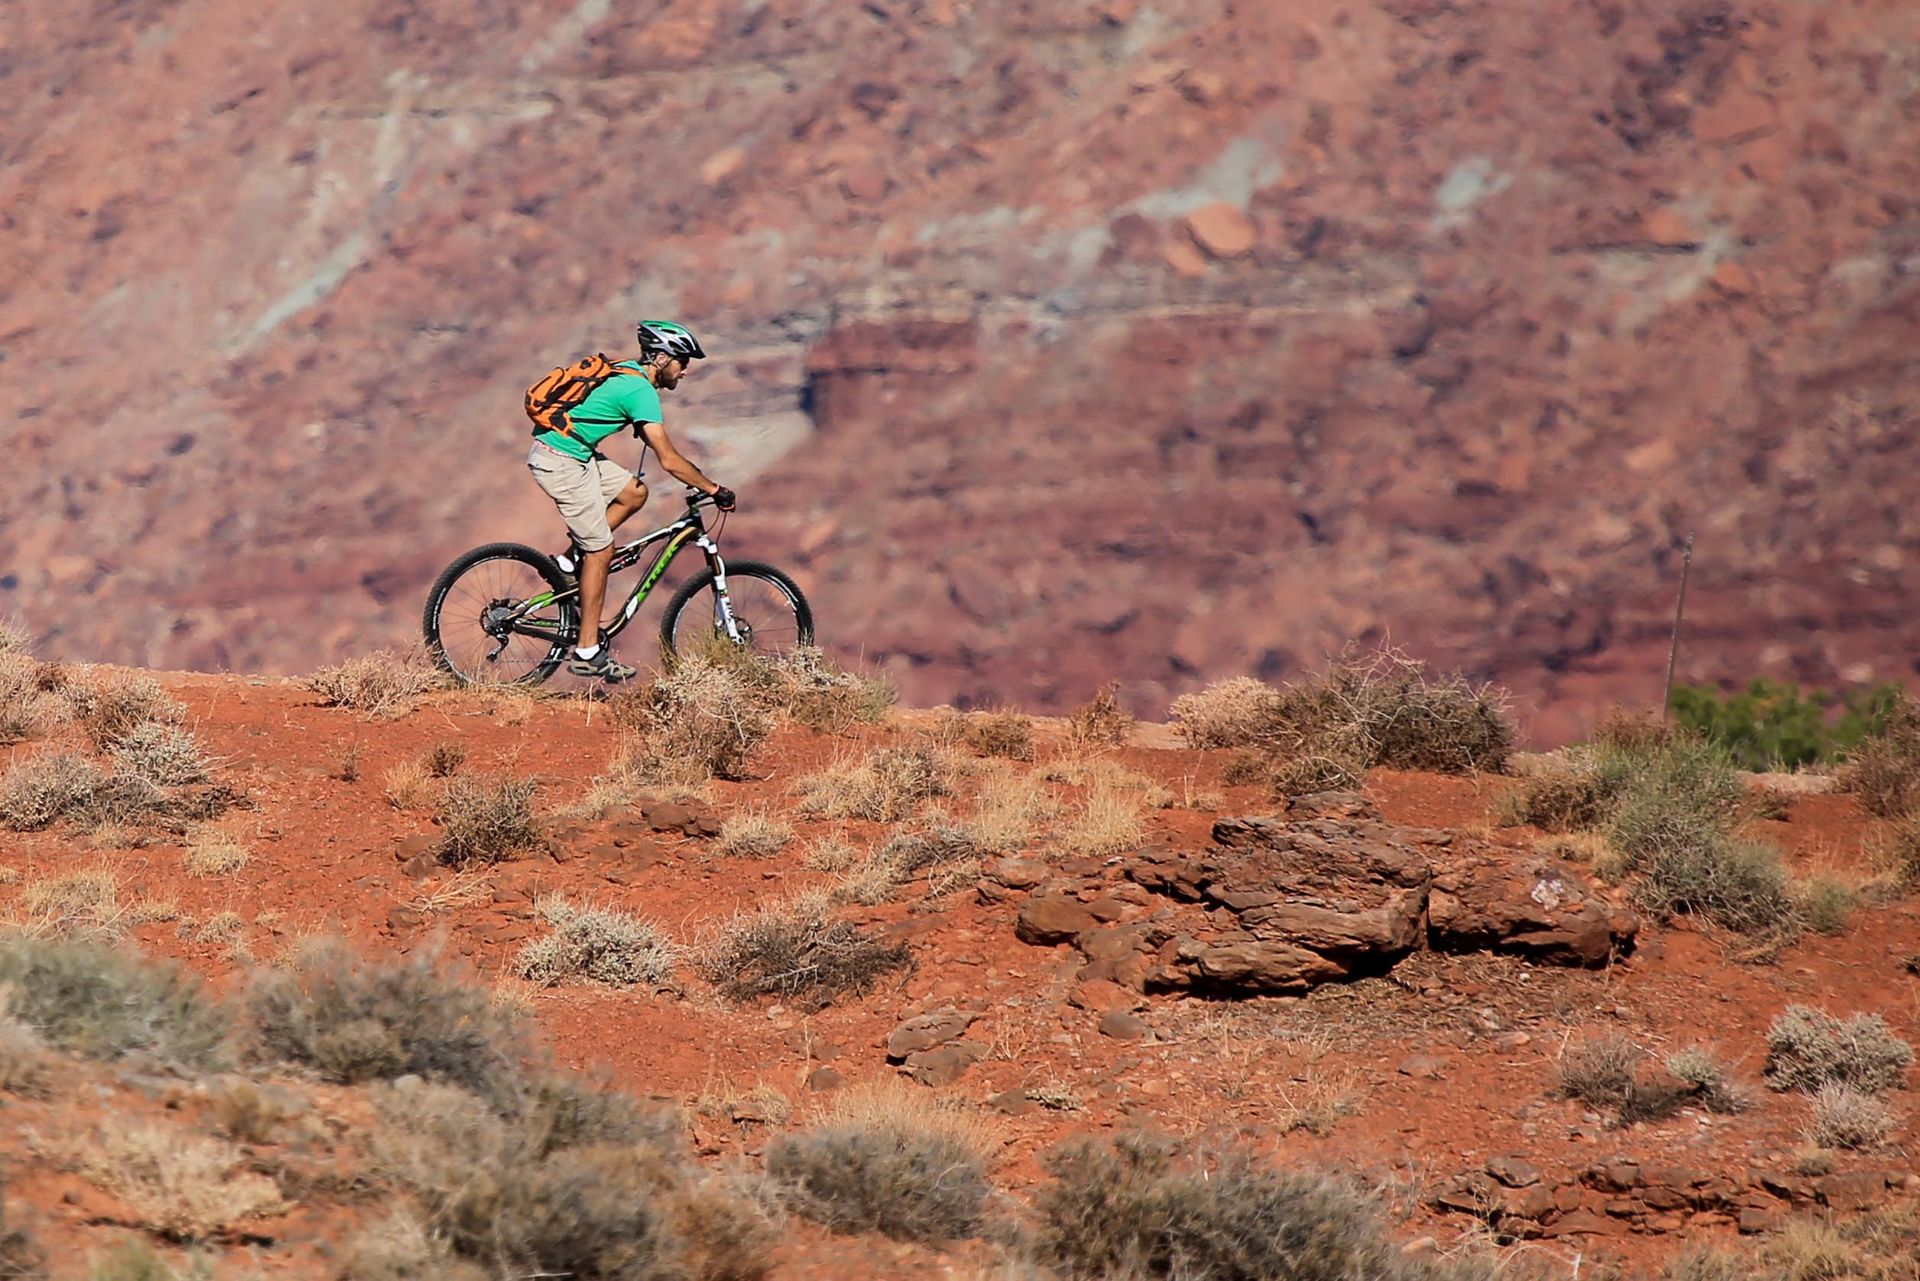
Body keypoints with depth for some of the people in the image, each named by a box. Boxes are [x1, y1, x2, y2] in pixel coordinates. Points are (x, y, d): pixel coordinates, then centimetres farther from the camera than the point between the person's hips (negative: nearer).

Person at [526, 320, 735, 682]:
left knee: (634, 493, 15)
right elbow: (669, 459, -19)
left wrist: (699, 480, 22)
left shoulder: (626, 373, 13)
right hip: (561, 463, -9)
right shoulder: (641, 390, -17)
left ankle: (568, 562, 14)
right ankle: (587, 653, 2)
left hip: (575, 453, 9)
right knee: (601, 551, -3)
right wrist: (714, 490, -10)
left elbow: (650, 440, 24)